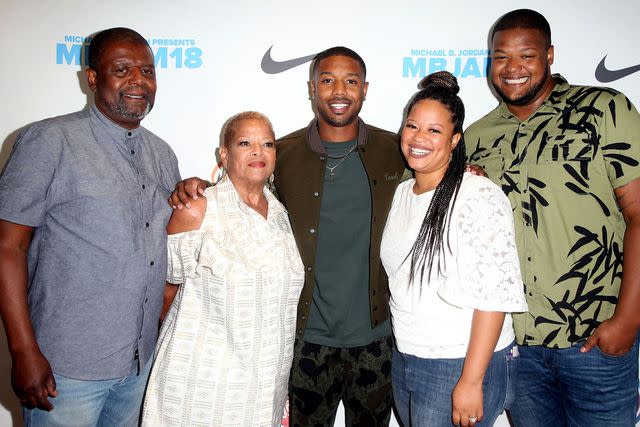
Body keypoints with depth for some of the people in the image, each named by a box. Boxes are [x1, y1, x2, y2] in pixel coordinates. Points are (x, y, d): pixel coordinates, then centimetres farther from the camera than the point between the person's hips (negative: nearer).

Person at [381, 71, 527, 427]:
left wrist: (471, 381, -19)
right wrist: (404, 352, 12)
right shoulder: (402, 193, 6)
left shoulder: (479, 197, -17)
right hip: (403, 360, 7)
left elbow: (496, 295, -20)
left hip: (461, 368, -7)